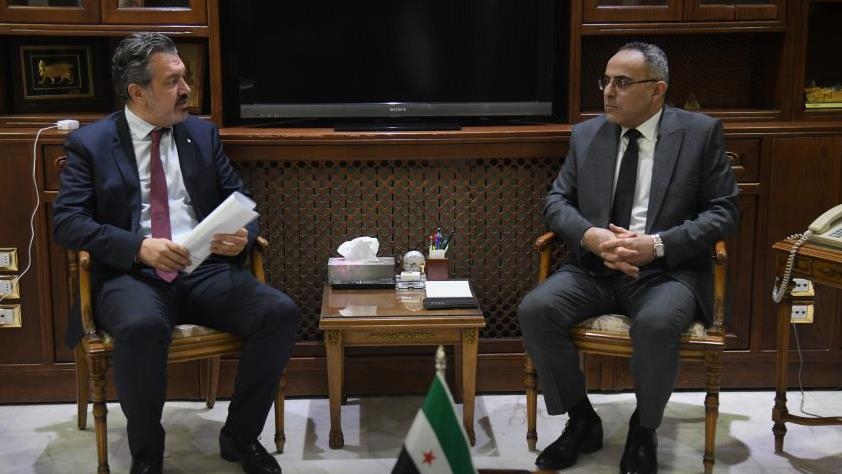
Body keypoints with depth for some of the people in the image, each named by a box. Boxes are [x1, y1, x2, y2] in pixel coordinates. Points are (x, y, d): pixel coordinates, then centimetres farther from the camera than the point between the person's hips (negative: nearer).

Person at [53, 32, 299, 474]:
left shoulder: (203, 133, 14)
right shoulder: (90, 143, 4)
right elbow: (67, 221, -5)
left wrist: (242, 235, -10)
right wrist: (139, 247, -20)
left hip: (205, 268, 4)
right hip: (131, 273, -3)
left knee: (281, 312, -23)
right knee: (142, 327, -39)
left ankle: (240, 435, -2)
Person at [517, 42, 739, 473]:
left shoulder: (701, 132, 0)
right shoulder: (586, 134, 10)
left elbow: (724, 211, -3)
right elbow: (556, 201, 9)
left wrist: (658, 244, -18)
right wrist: (590, 236, -14)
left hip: (667, 270, -3)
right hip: (593, 267, 4)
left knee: (656, 324, -35)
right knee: (535, 310, -23)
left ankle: (643, 431, -5)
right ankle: (582, 422, -1)